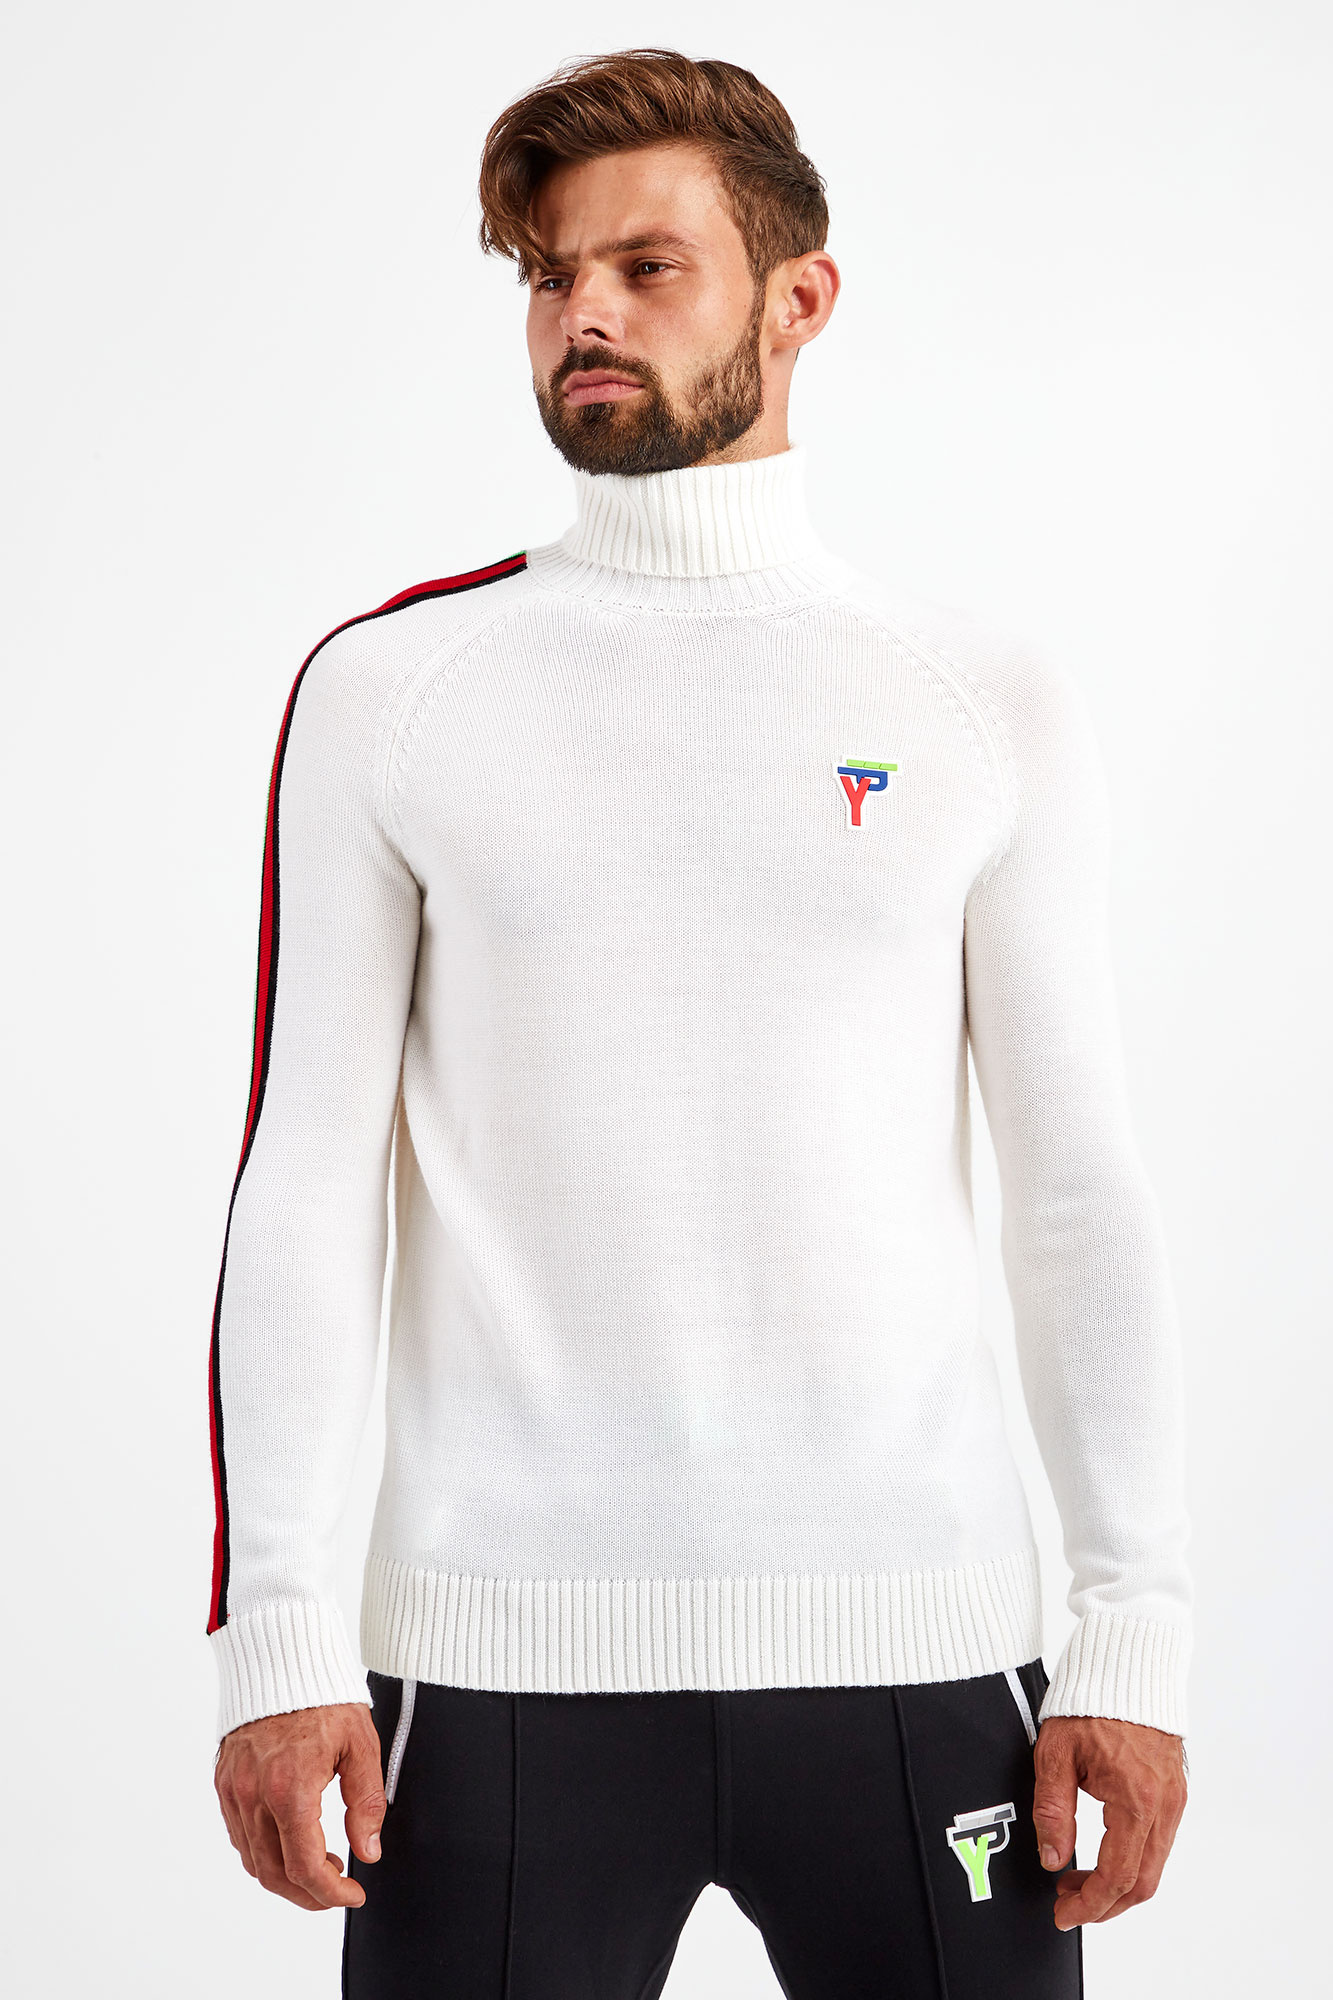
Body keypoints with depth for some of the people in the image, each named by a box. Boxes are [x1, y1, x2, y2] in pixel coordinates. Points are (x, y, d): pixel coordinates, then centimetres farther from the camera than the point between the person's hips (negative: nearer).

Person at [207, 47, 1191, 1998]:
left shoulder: (990, 702, 6)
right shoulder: (387, 687, 5)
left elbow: (1077, 1185, 5)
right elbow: (305, 1177, 2)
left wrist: (1138, 1629, -1)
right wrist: (277, 1631, -5)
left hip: (912, 1634, 1)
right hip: (499, 1650, 0)